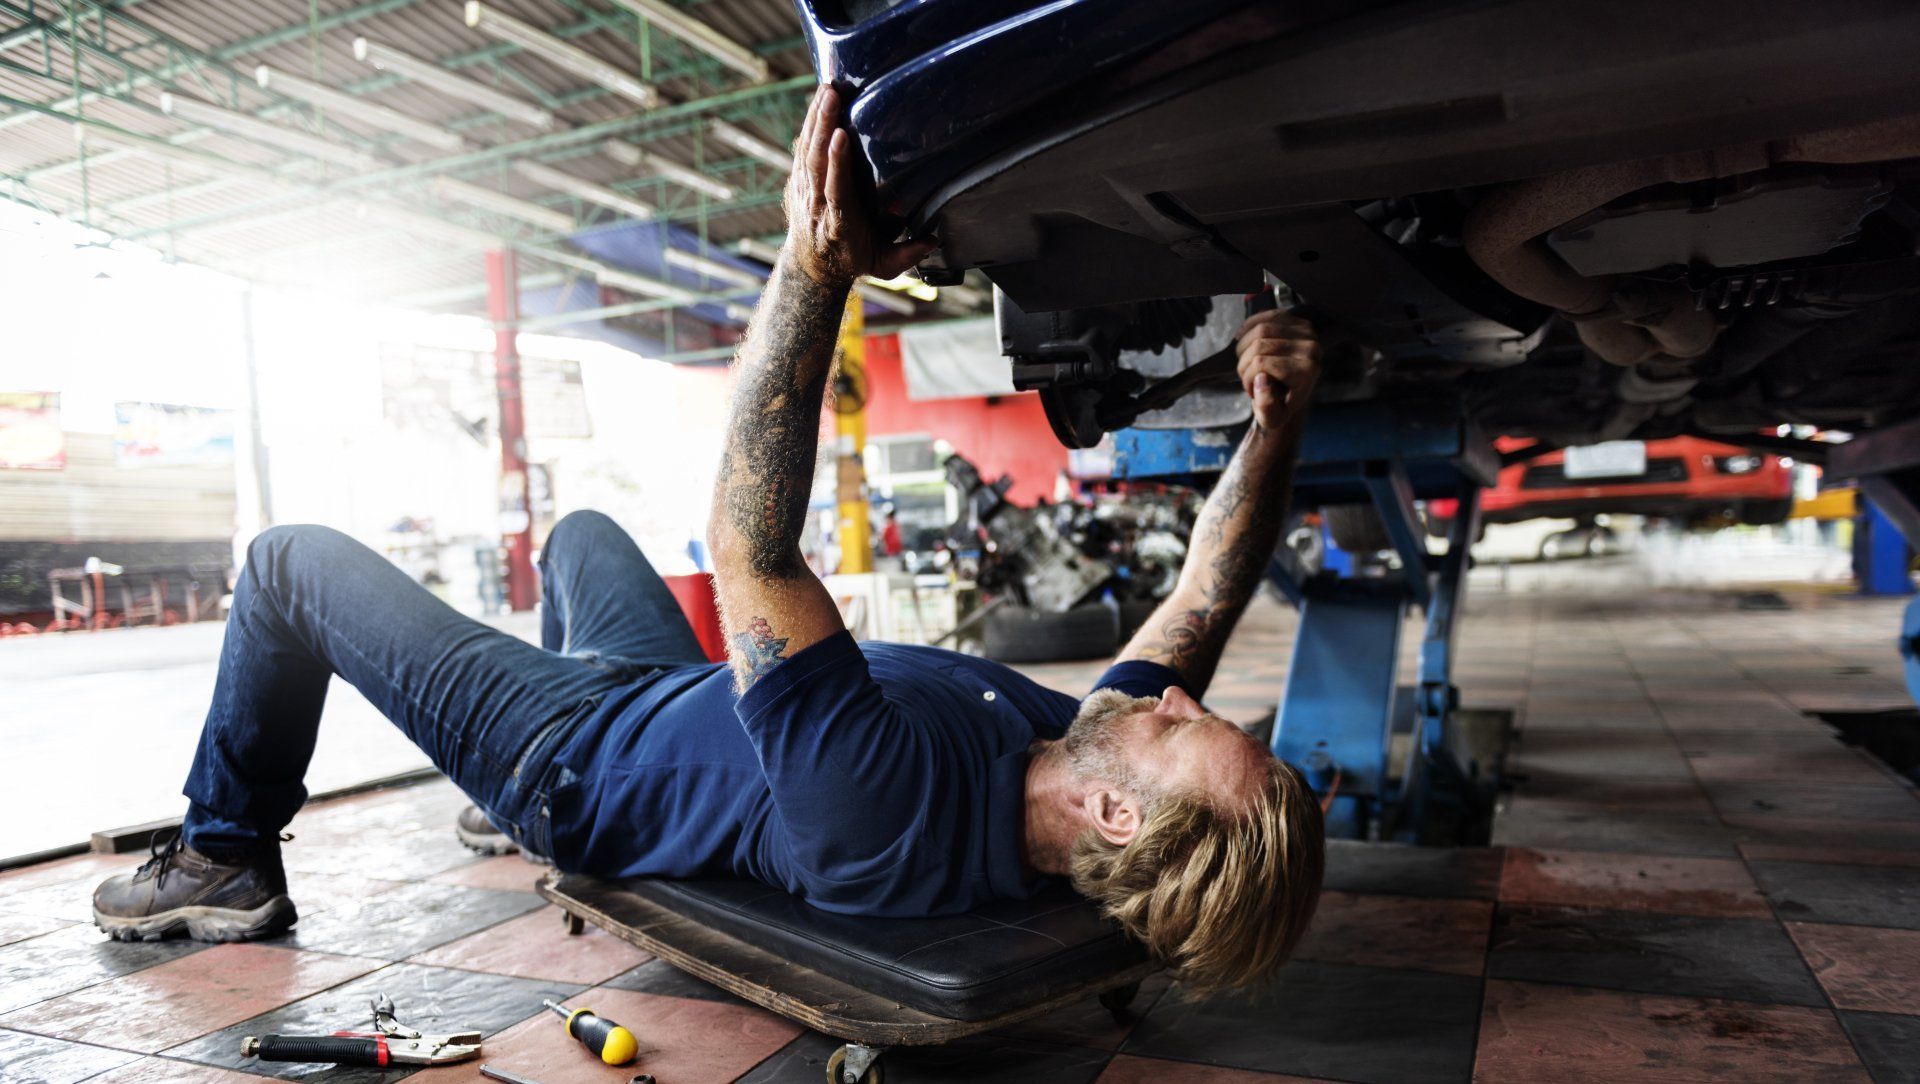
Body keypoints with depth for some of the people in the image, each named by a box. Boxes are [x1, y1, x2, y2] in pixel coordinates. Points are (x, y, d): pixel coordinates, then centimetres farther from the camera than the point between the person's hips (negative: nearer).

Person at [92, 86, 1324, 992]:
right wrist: (1276, 422, -17)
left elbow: (751, 549, -47)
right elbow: (1208, 599, -10)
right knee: (582, 529, 30)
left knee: (292, 559, 3)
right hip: (676, 704, 7)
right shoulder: (1100, 762, -23)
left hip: (571, 754, -7)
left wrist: (813, 271, -50)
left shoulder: (893, 812, -46)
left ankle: (226, 859, 25)